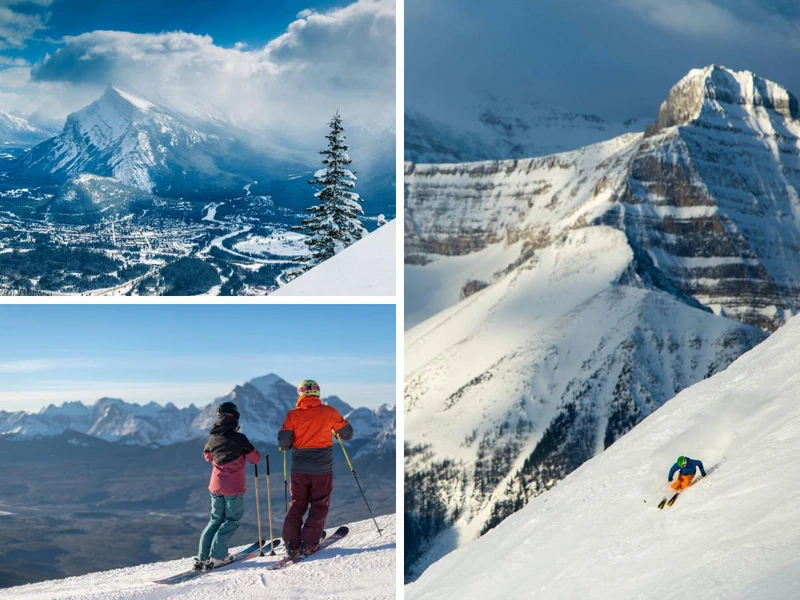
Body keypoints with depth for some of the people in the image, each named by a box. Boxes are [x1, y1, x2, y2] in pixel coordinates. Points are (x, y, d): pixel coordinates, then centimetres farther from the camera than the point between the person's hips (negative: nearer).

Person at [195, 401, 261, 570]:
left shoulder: (213, 438, 2)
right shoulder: (239, 438, -13)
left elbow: (207, 455, 21)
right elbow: (256, 459, -5)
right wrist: (244, 451, 14)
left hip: (215, 486, 5)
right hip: (234, 488, -5)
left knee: (216, 519, 16)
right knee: (232, 520, 6)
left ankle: (203, 556, 7)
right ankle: (217, 556, -4)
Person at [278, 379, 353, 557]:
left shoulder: (293, 414, -3)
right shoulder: (328, 412, -4)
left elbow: (284, 442, -6)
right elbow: (347, 433, 7)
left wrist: (286, 446, 16)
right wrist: (337, 433, 28)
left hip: (299, 469, 2)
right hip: (322, 469, -2)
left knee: (297, 505, 13)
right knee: (319, 506, 8)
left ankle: (292, 544, 7)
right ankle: (309, 544, 2)